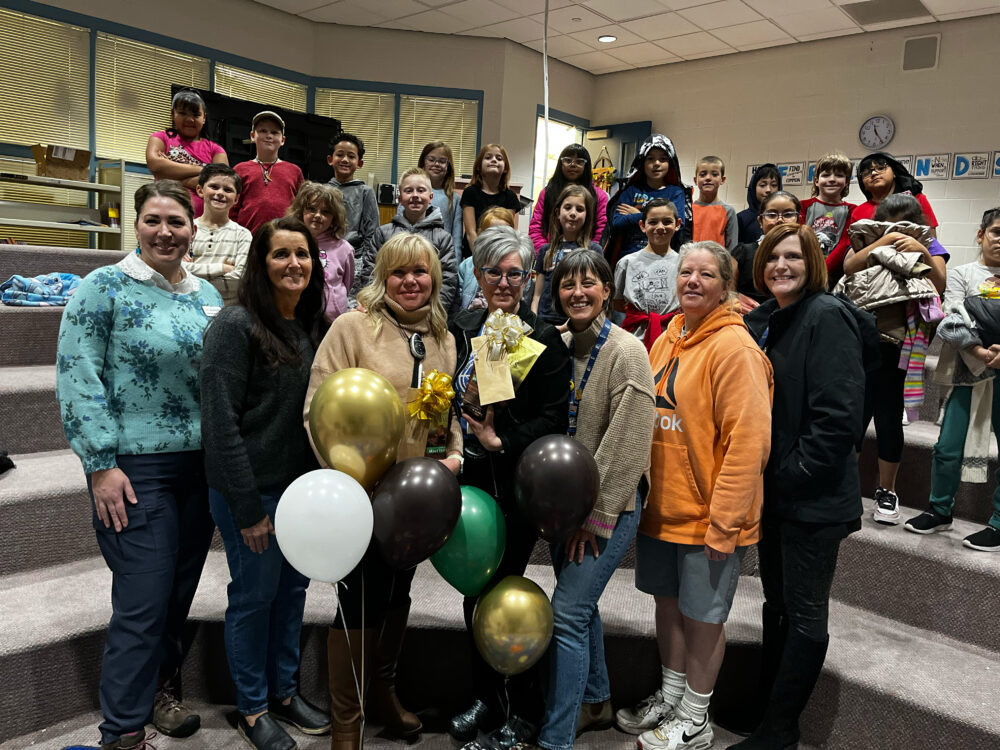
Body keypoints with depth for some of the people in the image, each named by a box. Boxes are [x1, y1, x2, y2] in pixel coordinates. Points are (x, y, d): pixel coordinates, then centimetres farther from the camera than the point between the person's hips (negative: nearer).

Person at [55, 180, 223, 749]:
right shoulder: (105, 287, -6)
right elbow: (78, 380, -10)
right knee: (144, 602, -2)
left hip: (202, 463, 6)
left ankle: (162, 688, 37)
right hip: (136, 467, -5)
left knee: (182, 590, 15)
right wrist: (101, 464, -14)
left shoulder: (207, 295, 10)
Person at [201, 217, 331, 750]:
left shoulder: (314, 326, 6)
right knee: (255, 594, 7)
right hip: (252, 490, -6)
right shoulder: (236, 326, -15)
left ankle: (284, 692, 35)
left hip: (303, 485, 7)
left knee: (293, 588, 16)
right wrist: (248, 507, -17)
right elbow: (221, 421, -17)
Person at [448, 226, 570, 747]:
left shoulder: (542, 338, -9)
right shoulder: (462, 330, 7)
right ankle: (484, 697, 34)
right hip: (471, 478, 5)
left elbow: (554, 417, -11)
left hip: (519, 484, -5)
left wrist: (503, 442, -20)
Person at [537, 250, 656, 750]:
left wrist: (596, 514, -15)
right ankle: (595, 701, 39)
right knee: (580, 605, 19)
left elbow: (626, 444, -17)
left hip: (609, 504, -6)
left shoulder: (626, 352, -14)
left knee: (567, 614, -7)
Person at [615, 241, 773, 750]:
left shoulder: (735, 348, -16)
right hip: (661, 506, 7)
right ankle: (669, 696, 40)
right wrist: (644, 493, 13)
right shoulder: (667, 340, 8)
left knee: (702, 613, 9)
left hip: (708, 515, -7)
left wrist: (723, 522, -20)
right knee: (667, 600, 19)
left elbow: (748, 440, -20)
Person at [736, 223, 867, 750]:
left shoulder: (827, 317, -14)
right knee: (777, 602, 19)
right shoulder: (760, 320, 9)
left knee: (805, 613, 7)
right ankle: (765, 702, 35)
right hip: (770, 490, 8)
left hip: (814, 496, -8)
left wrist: (791, 474, -17)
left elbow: (840, 415, -21)